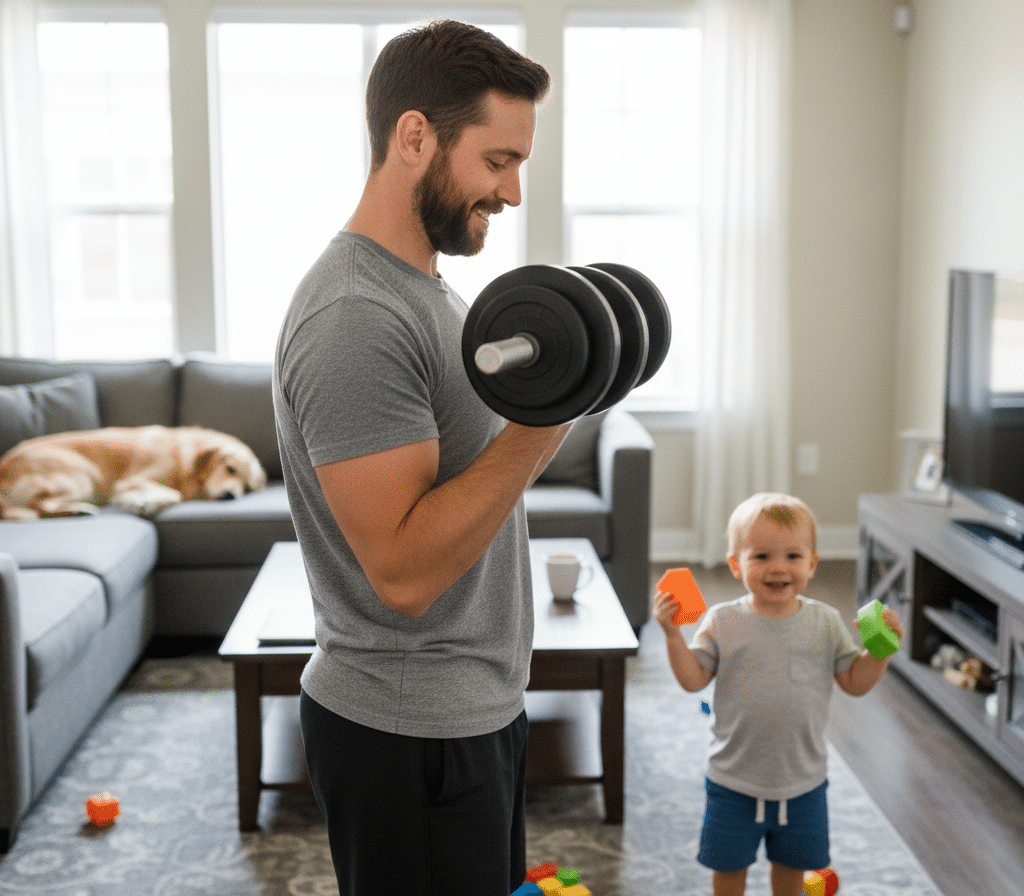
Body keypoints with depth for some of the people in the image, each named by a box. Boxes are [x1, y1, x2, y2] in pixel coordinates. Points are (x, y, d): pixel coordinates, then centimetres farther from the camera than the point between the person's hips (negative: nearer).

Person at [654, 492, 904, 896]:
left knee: (792, 862, 20)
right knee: (728, 863, 14)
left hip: (802, 778, 1)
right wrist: (672, 633, -23)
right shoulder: (722, 621, -11)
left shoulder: (825, 623, -6)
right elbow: (694, 679, -11)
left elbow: (856, 682, -2)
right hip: (734, 777, -1)